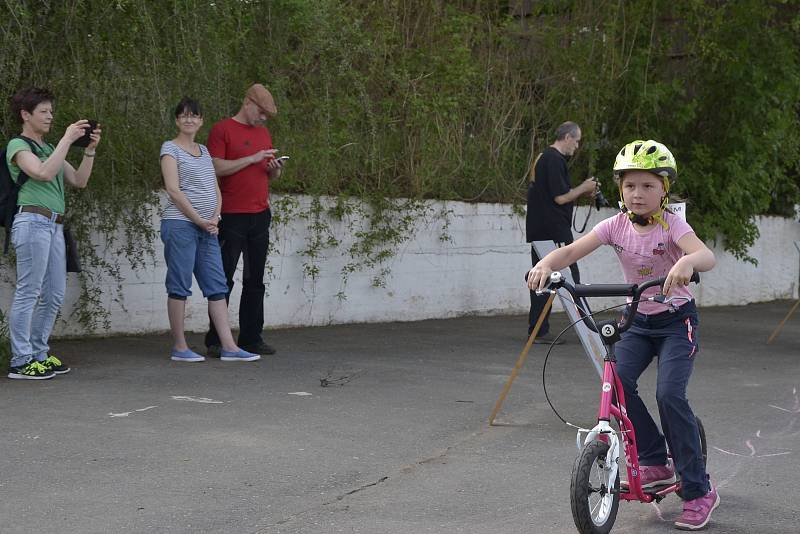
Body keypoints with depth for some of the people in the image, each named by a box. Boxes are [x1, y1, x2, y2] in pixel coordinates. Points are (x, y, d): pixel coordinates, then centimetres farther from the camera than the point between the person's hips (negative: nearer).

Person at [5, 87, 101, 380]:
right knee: (28, 293, -7)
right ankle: (21, 361, -4)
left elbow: (79, 180, 17)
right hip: (33, 221, -8)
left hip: (54, 225, 8)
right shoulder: (18, 145, -2)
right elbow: (44, 173, -19)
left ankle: (38, 354, 18)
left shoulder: (49, 148, 22)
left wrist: (90, 149, 7)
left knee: (54, 295, 9)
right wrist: (67, 139, -15)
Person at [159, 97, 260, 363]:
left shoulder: (204, 151, 19)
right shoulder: (170, 148, -2)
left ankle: (228, 346, 2)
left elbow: (215, 188, 17)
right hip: (180, 224, -7)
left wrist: (215, 217, -1)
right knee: (179, 286, -2)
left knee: (217, 286, 3)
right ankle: (179, 347, 3)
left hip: (207, 228, 7)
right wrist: (199, 220, -13)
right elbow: (173, 190, -11)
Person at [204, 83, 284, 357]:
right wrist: (252, 159, -15)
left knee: (255, 281, 7)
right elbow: (216, 168, -13)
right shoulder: (222, 130, -3)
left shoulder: (263, 132, 18)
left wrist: (275, 168, 1)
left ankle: (251, 338, 12)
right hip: (232, 218, -6)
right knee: (224, 280, -2)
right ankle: (215, 341, 3)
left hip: (260, 215, 7)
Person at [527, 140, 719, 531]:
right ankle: (655, 461, 1)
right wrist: (546, 265, -39)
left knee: (669, 393, -20)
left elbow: (708, 256, -36)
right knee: (618, 382, -20)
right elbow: (573, 251, -17)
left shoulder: (671, 225, -17)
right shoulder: (617, 225, -6)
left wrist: (687, 262, -60)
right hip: (638, 320, 4)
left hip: (676, 321, -4)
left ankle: (698, 491, -8)